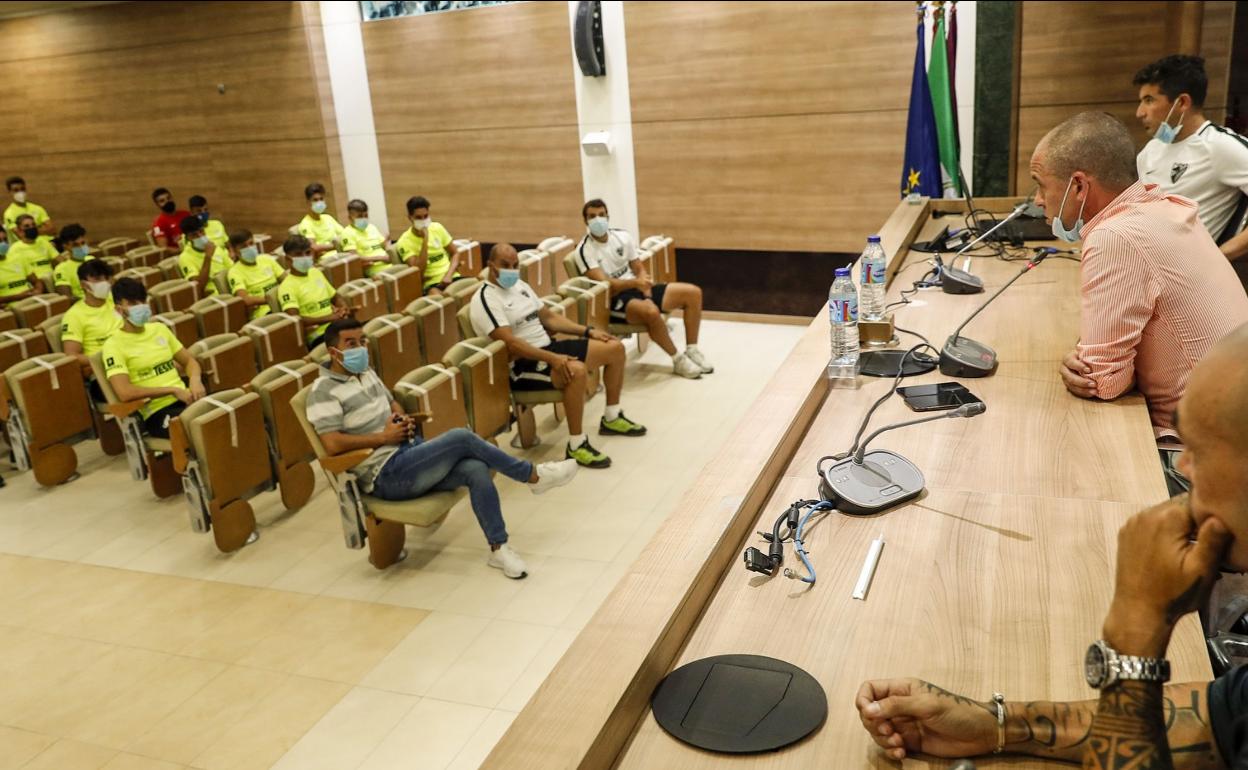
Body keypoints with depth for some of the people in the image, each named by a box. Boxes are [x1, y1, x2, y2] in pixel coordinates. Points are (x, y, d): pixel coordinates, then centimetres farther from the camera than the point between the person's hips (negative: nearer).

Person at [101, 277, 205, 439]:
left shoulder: (159, 329, 16)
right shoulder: (114, 345, -3)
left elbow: (189, 361, 22)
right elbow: (125, 393, -14)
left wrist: (195, 380, -1)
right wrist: (172, 390, -14)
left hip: (185, 399, 6)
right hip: (158, 412, -6)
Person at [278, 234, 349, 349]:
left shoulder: (316, 272, 17)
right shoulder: (287, 286, -6)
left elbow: (335, 297, 28)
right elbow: (294, 319, -19)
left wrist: (343, 309, 4)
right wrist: (329, 317, -23)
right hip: (317, 336, -7)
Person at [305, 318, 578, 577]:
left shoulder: (366, 373, 15)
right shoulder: (324, 391, -11)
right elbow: (333, 445, -21)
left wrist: (403, 419, 4)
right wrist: (384, 437, -14)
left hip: (411, 453, 8)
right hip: (387, 475, -8)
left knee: (476, 469, -19)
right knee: (462, 438, -23)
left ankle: (498, 548, -13)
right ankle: (534, 476, -7)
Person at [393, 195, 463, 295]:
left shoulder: (437, 228, 9)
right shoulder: (404, 242, -4)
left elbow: (455, 253, 13)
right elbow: (419, 269, -15)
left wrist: (449, 275, -5)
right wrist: (425, 240, -19)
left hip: (452, 277, 4)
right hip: (432, 283, -4)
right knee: (438, 297, -41)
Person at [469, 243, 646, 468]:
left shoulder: (520, 285, 13)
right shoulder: (485, 299, -15)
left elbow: (549, 317, 19)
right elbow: (510, 344, -25)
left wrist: (588, 331, 11)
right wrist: (552, 359, -33)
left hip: (548, 348, 10)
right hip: (522, 365, -9)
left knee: (615, 348, 6)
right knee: (576, 370, -38)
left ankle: (612, 418, 19)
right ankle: (576, 445, -25)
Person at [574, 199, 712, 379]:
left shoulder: (622, 236, 6)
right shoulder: (585, 250, -13)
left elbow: (638, 267, 11)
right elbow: (604, 284, -21)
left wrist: (644, 284, -12)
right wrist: (635, 282, -36)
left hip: (637, 289, 7)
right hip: (614, 299, -7)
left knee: (693, 293, -2)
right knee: (651, 311, -39)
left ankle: (691, 350, 4)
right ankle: (678, 360, -17)